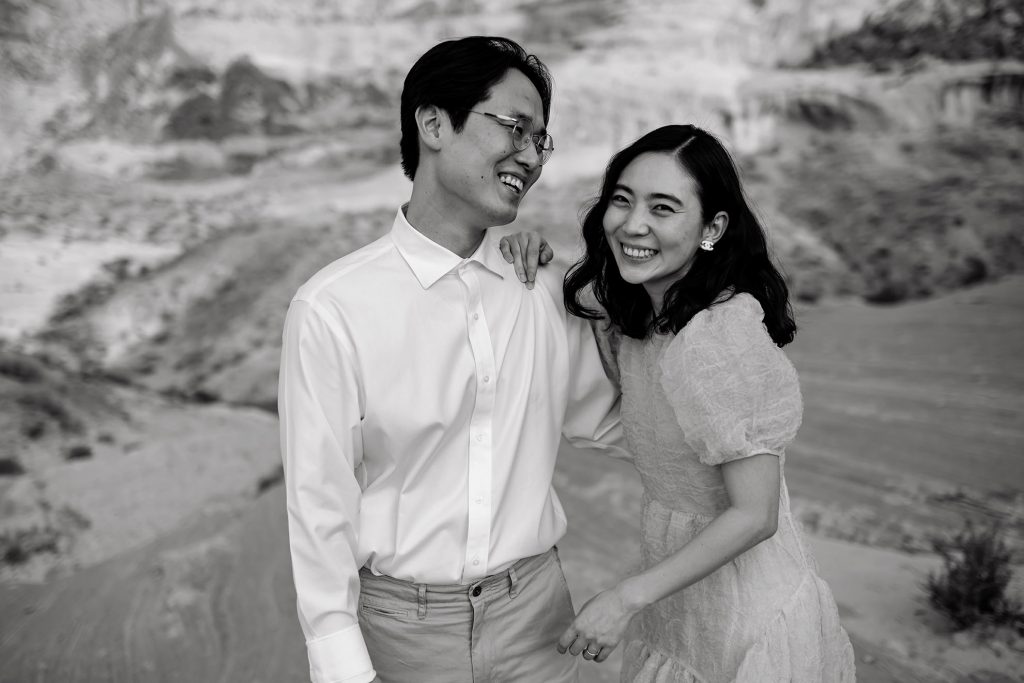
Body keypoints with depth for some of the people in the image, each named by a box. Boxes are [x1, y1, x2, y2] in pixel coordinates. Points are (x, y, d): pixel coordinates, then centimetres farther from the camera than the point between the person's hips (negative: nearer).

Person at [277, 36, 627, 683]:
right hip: (400, 625, -3)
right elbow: (319, 507, -12)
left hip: (536, 611, 4)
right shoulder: (331, 309, -16)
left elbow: (601, 415, 11)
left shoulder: (546, 294, -3)